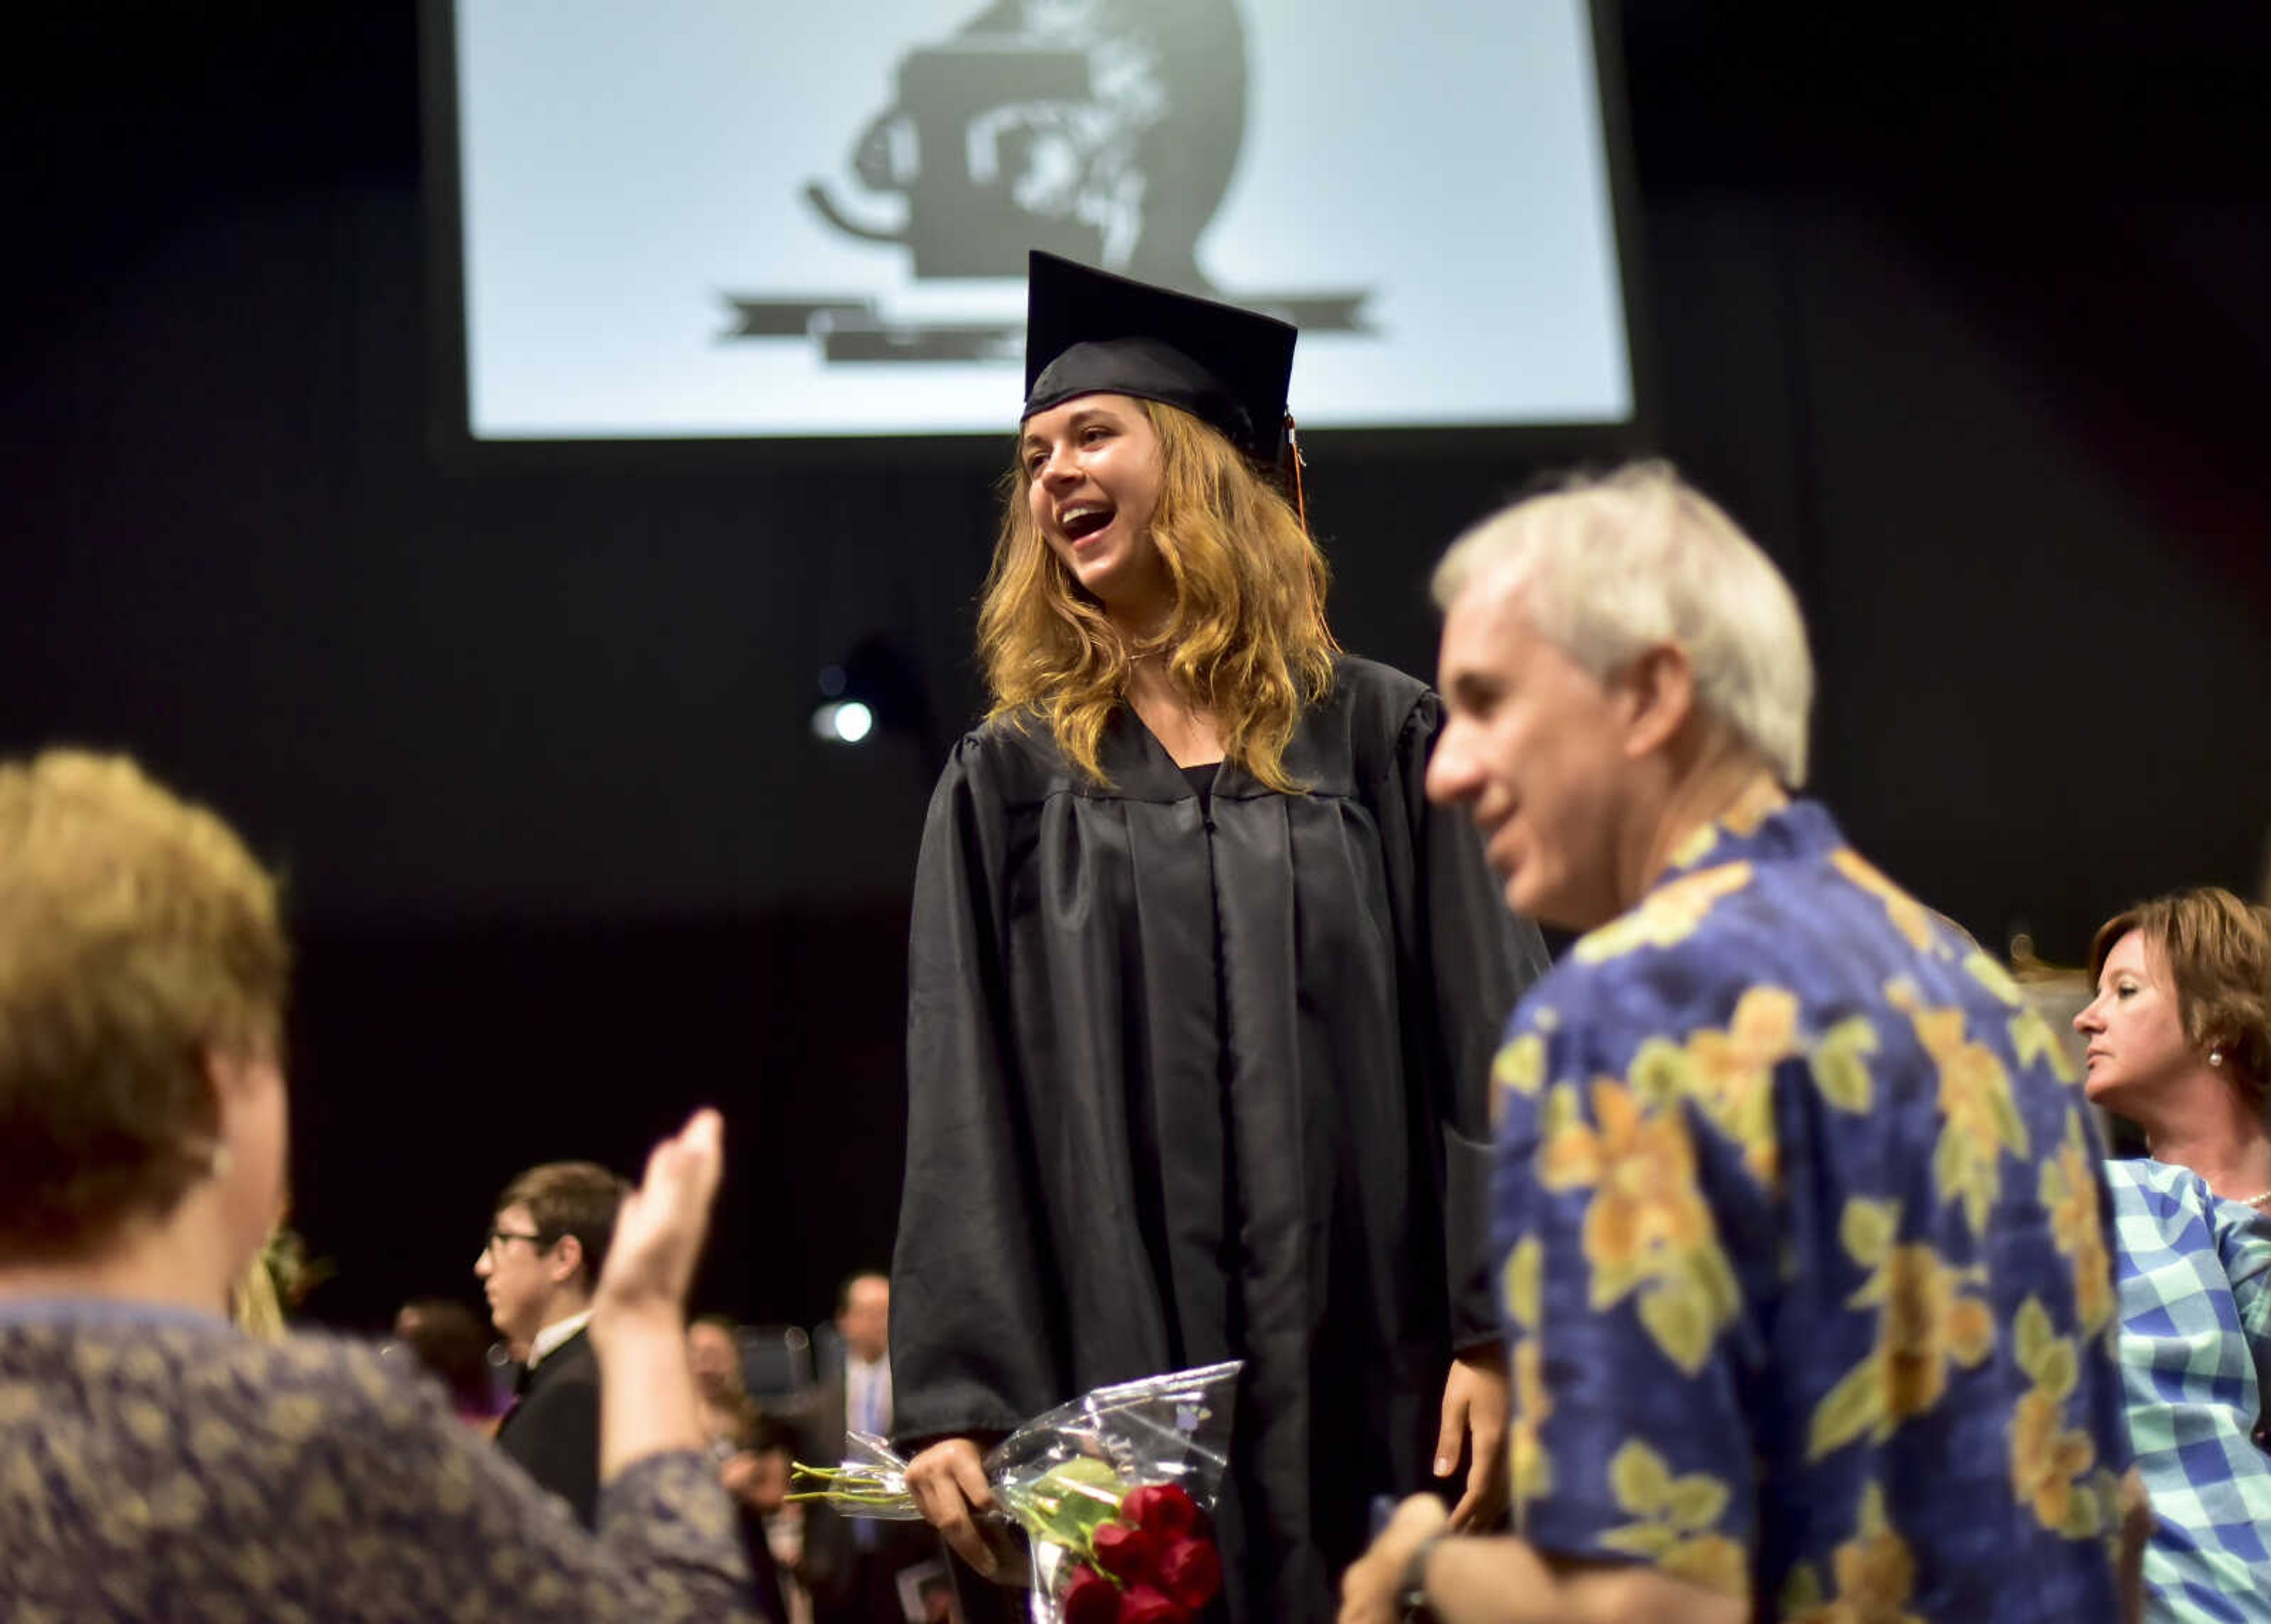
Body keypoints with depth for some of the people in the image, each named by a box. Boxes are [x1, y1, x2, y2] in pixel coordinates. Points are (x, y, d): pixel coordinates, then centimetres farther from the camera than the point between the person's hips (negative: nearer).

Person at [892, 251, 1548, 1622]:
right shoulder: (1010, 785, 9)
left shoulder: (1381, 737, 6)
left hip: (1373, 1381, -1)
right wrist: (954, 1399, -7)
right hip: (1124, 1390, 1)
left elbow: (1488, 1043, 0)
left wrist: (1500, 1334, -10)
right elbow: (963, 1108, 3)